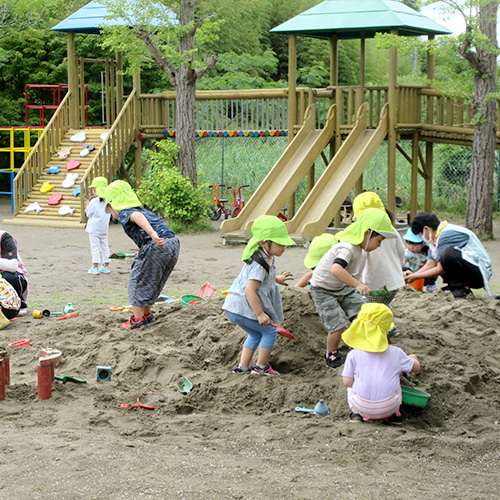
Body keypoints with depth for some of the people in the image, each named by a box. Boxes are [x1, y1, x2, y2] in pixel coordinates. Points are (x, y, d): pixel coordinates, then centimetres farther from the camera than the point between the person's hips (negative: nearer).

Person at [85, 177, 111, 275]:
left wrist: (87, 203, 7)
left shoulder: (94, 201, -15)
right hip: (104, 229, 5)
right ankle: (106, 266, 17)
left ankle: (95, 267, -2)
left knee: (95, 247, -1)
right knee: (105, 247, 13)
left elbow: (88, 213, -7)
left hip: (94, 229, -5)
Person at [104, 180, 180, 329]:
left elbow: (137, 216, -18)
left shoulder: (124, 213, 5)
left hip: (156, 246, -8)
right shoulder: (145, 210, 30)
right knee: (149, 281, 25)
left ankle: (138, 319, 10)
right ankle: (147, 314, 37)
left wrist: (152, 234, -34)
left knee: (138, 280, 8)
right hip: (174, 244, 8)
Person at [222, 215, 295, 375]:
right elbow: (249, 291, -29)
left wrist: (276, 279, 42)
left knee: (255, 334, 24)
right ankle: (261, 367, 13)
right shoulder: (260, 265, -23)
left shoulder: (265, 258, 9)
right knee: (270, 331, 4)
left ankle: (242, 367, 25)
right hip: (244, 308, -10)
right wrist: (260, 315, -26)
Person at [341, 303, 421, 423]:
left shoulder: (354, 355, -4)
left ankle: (356, 414, 9)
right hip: (389, 406, 1)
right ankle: (395, 413, 22)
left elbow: (347, 382, -4)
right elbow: (416, 367, 14)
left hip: (362, 407, -1)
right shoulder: (396, 353, -1)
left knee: (351, 387, 31)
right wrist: (412, 358, 39)